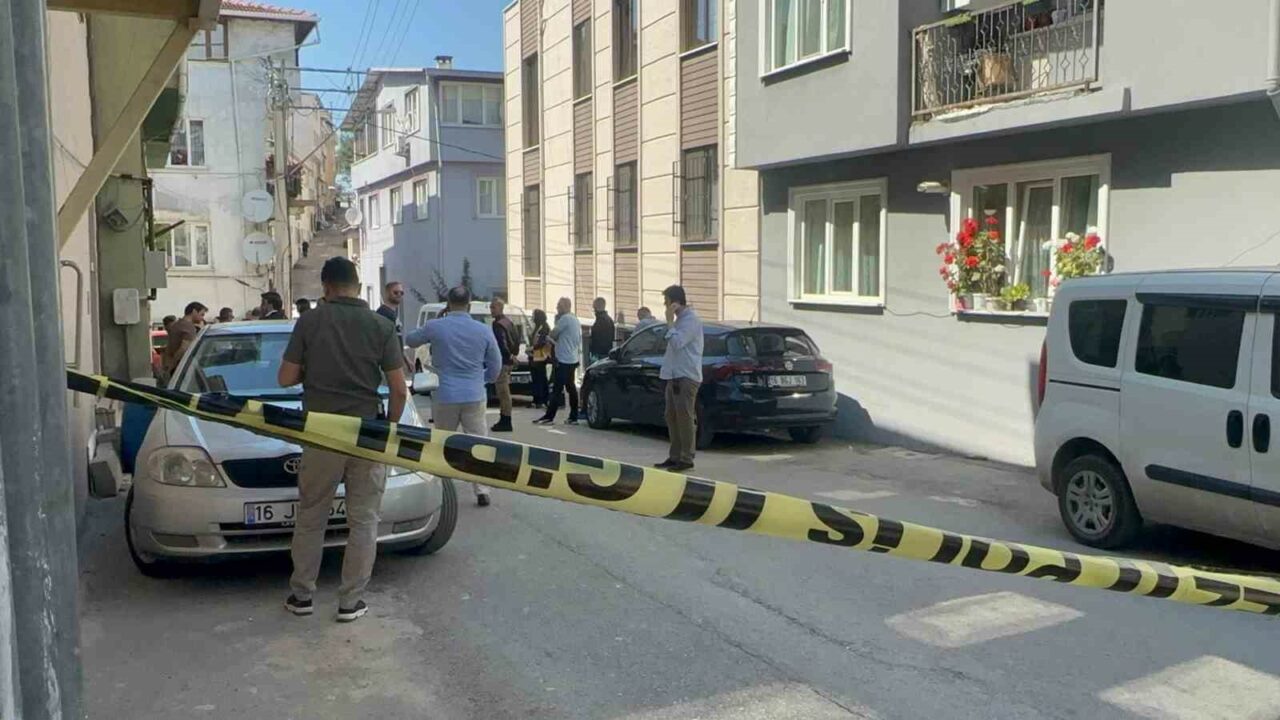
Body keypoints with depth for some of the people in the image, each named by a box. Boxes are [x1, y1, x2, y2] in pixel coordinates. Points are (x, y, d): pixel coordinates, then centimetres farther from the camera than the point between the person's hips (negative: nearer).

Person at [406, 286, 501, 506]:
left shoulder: (435, 327, -5)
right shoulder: (483, 331, -1)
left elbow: (410, 340, 14)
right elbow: (496, 366, 7)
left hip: (445, 396, 0)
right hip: (474, 396, 1)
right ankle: (482, 491, 2)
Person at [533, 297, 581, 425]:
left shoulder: (565, 319, -15)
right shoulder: (575, 319, 16)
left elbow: (553, 335, -12)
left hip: (564, 360, -10)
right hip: (573, 359, 10)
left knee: (557, 388, -9)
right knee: (571, 387, 11)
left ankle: (549, 417, -8)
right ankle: (573, 417, 12)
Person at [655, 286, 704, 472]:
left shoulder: (691, 320, -13)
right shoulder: (680, 318, 17)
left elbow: (677, 343, -21)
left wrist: (669, 322, -15)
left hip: (686, 376, -10)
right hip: (675, 375, 10)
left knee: (685, 418, -6)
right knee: (672, 417, 13)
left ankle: (686, 459, -2)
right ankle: (675, 456, 20)